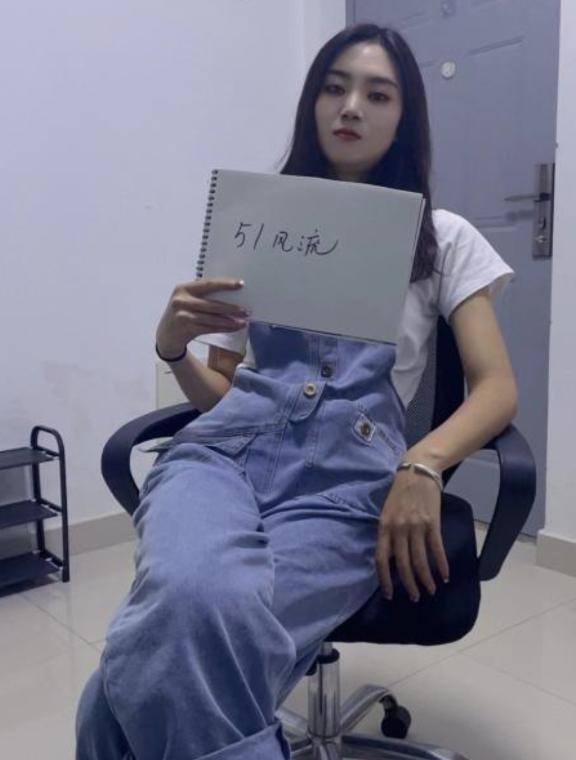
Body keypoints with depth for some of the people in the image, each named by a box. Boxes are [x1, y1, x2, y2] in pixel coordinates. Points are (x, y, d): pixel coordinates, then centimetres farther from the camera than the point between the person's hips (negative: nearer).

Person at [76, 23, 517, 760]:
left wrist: (423, 466, -15)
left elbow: (497, 388, 5)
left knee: (164, 661, -29)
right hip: (225, 451, 2)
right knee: (190, 603, -34)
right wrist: (172, 345, -4)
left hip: (344, 484, -2)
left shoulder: (444, 239, 14)